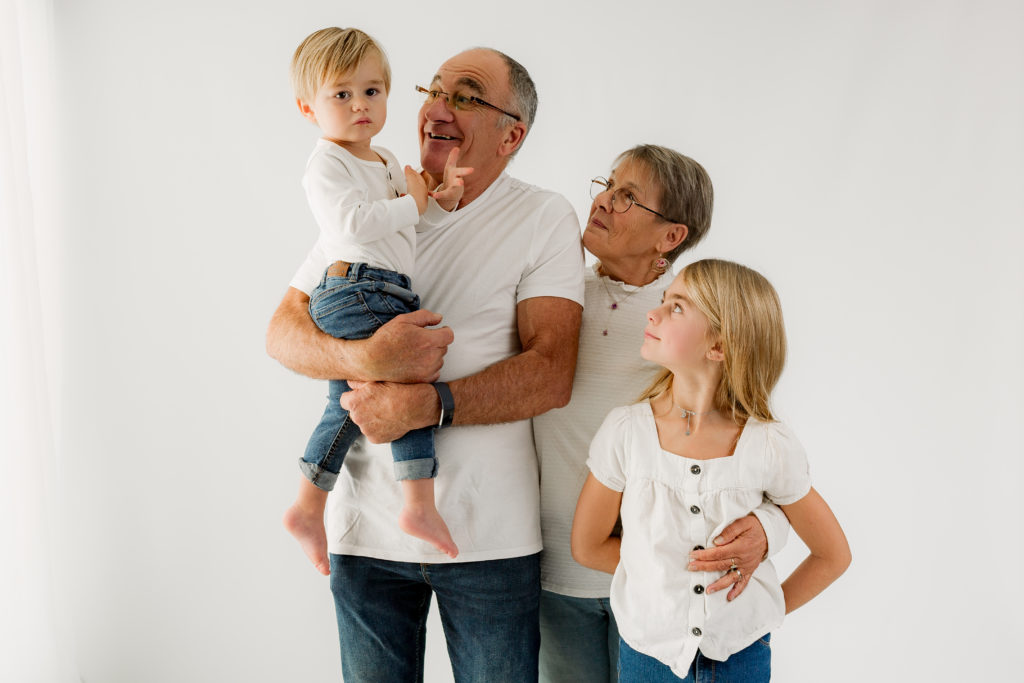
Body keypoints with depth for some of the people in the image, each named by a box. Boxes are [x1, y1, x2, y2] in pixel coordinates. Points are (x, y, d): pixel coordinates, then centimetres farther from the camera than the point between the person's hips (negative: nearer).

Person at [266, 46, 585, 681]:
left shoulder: (545, 218, -2)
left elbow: (552, 374, -11)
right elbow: (283, 331, 1)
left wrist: (427, 404, -24)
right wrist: (364, 358, -20)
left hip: (490, 533, -2)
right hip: (368, 526, 2)